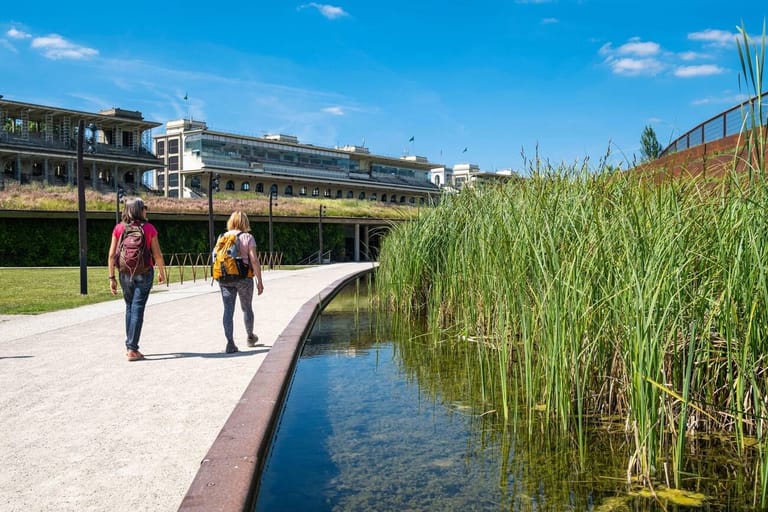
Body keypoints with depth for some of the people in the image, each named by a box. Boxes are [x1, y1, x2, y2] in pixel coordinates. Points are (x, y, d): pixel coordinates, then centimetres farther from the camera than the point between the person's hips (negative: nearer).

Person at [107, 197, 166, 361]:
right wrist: (161, 272, 11)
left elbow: (112, 254, -1)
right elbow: (157, 254, -4)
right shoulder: (149, 228, -4)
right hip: (144, 273, -3)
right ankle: (132, 349, -3)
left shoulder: (119, 228, 1)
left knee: (129, 308, 17)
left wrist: (112, 277, 5)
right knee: (137, 309, -1)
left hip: (125, 274, 3)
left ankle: (129, 346, 22)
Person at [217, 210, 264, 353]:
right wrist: (259, 281, -5)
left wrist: (220, 277, 16)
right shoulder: (248, 237, -4)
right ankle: (250, 337, 34)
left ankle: (230, 343, -6)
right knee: (247, 308, 16)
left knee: (228, 310, 3)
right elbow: (254, 260, -9)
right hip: (243, 278, -2)